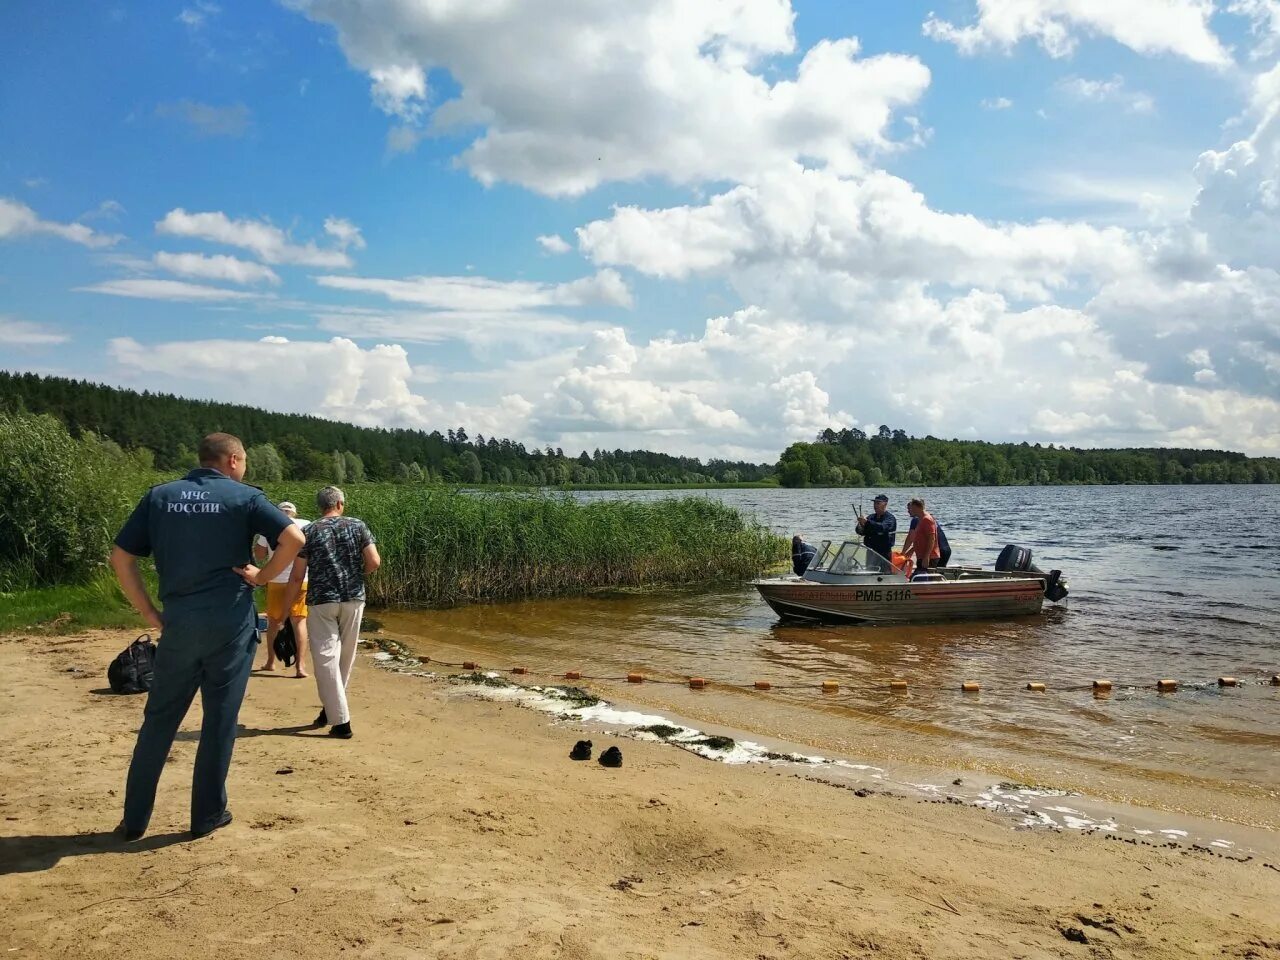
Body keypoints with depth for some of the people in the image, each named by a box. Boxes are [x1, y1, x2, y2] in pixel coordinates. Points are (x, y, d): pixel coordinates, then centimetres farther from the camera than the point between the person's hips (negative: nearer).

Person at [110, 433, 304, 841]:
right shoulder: (244, 497, -1)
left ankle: (134, 819, 20)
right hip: (230, 623, -3)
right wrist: (262, 576, -2)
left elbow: (121, 557, 5)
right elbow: (293, 538, -15)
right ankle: (207, 814, 16)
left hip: (178, 624, 3)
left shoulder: (159, 496, 8)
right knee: (219, 720, 8)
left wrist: (151, 614, 7)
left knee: (159, 720, 14)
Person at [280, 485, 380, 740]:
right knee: (345, 657, 17)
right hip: (353, 598, 2)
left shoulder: (310, 532, -1)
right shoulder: (357, 526, 2)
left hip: (321, 601, -2)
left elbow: (297, 577, -3)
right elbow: (374, 562, -5)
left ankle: (341, 721, -2)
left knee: (325, 658, 1)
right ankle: (330, 708, 28)